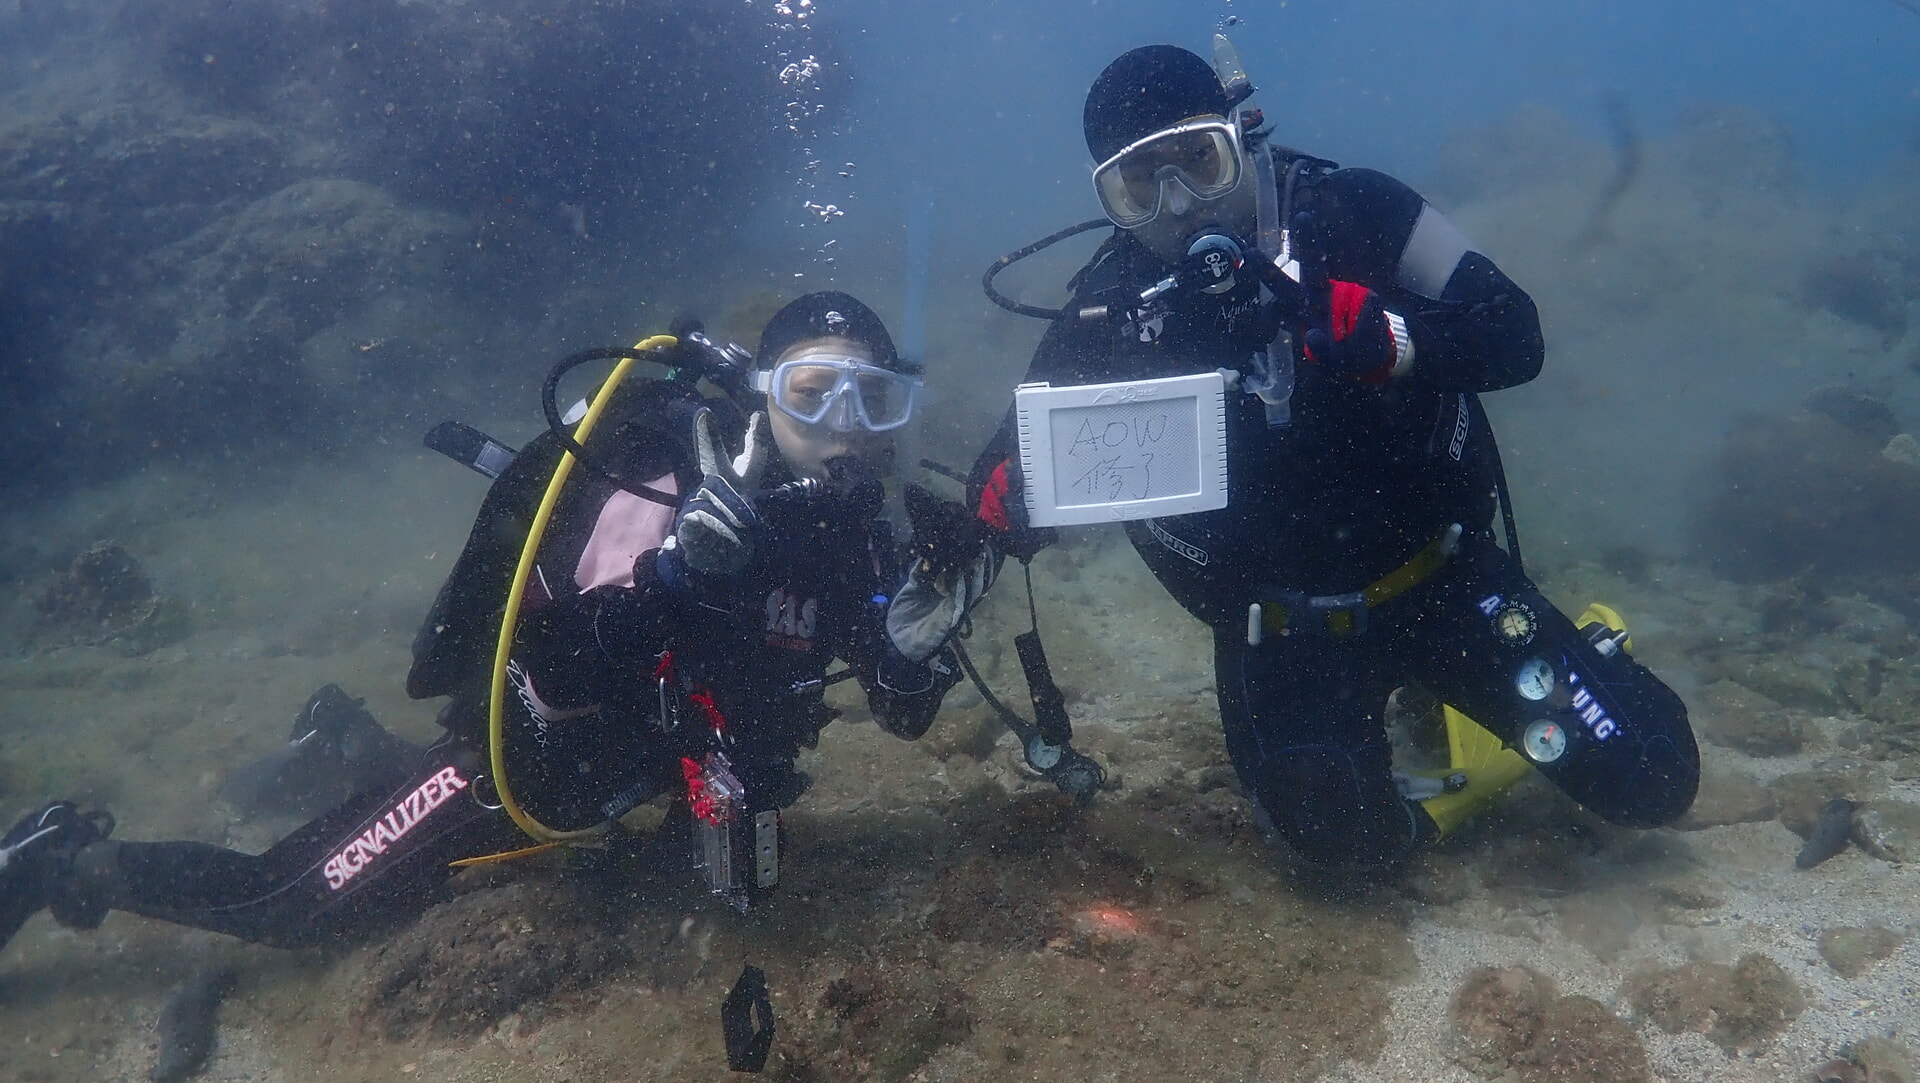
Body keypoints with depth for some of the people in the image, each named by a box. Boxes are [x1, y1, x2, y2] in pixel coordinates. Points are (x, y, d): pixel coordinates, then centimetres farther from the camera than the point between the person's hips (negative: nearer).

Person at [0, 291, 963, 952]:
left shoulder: (851, 531, -10)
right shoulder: (669, 489, -30)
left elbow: (900, 712, -9)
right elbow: (559, 686, -34)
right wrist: (668, 574, -48)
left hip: (621, 772, 7)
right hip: (530, 760, -7)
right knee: (282, 904, 3)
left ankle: (351, 744, 53)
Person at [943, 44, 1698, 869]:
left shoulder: (1347, 213, -12)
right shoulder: (1106, 313, -10)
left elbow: (1514, 339, -16)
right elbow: (1008, 492, -6)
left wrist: (1374, 336, -34)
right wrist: (1014, 492, -31)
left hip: (1442, 577, 0)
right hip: (1282, 629, 0)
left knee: (1649, 778, -2)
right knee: (1347, 834, -20)